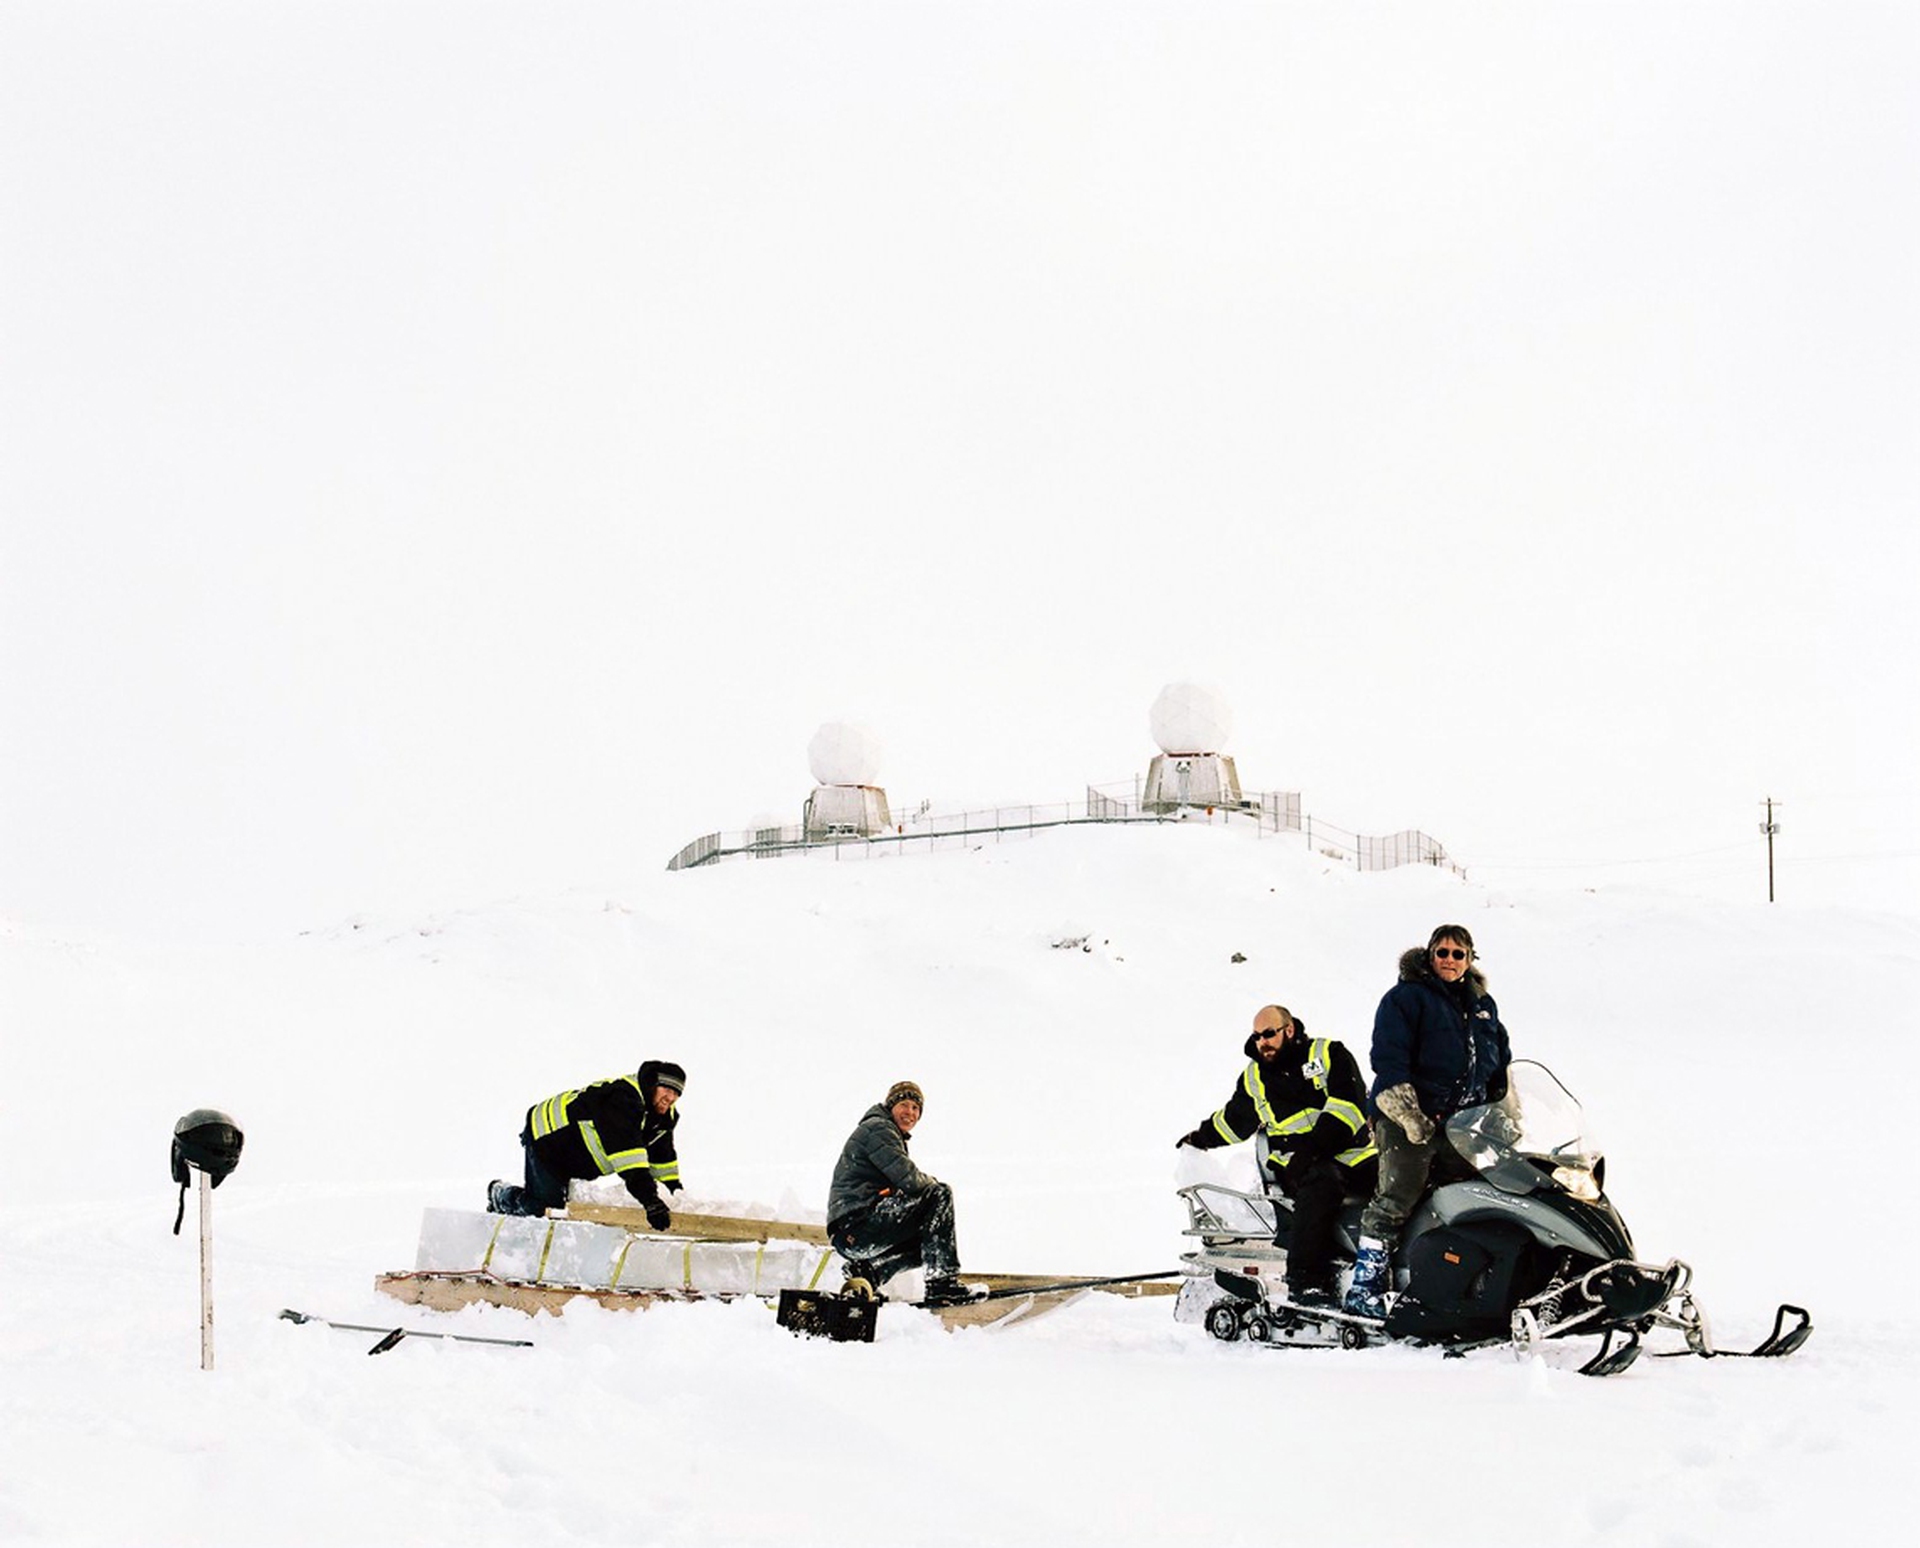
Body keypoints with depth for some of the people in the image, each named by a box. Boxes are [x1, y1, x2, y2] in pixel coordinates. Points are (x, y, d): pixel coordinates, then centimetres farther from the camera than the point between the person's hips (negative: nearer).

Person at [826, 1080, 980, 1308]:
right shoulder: (877, 1128, -5)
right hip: (855, 1223, -11)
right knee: (939, 1195, -15)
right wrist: (934, 1184, 3)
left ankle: (867, 1272, 8)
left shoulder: (893, 1137, 30)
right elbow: (907, 1179, -16)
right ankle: (942, 1284, -22)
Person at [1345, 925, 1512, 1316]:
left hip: (1463, 1125, 7)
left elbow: (1502, 1063, 28)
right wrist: (1408, 1113, -22)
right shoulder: (1406, 998, -2)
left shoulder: (1483, 1006, 20)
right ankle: (1365, 1287, -15)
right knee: (1394, 1200, -14)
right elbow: (1388, 1057, -12)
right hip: (1409, 1120, -6)